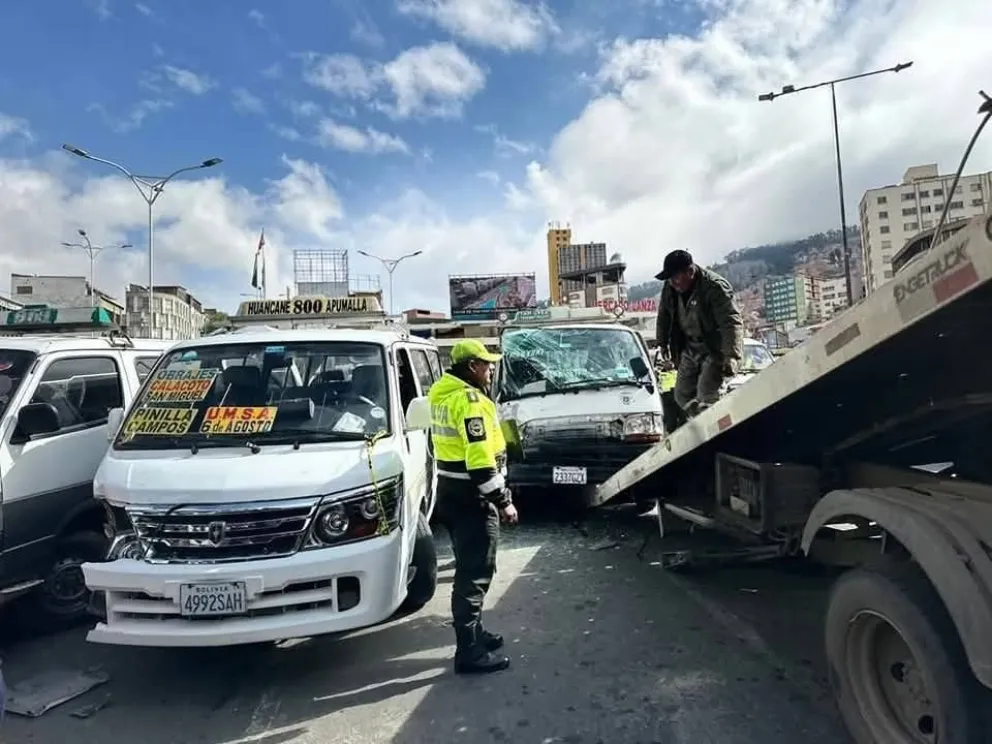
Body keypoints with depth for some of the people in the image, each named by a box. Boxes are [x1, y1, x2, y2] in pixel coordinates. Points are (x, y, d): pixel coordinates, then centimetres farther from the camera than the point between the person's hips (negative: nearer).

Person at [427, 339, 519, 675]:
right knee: (475, 573, -3)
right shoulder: (470, 400, -19)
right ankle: (469, 651, 5)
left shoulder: (444, 395, 11)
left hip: (451, 491, 10)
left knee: (469, 569, 20)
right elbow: (480, 459, -24)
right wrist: (503, 500, -20)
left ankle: (473, 633, 32)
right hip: (470, 497, -10)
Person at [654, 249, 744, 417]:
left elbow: (732, 322, -32)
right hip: (689, 349, 8)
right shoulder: (670, 287, -3)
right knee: (682, 395, 8)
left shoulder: (715, 287, -24)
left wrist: (732, 356, -42)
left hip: (714, 349, -7)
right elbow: (664, 314, 14)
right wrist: (662, 341, 18)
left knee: (706, 397, -17)